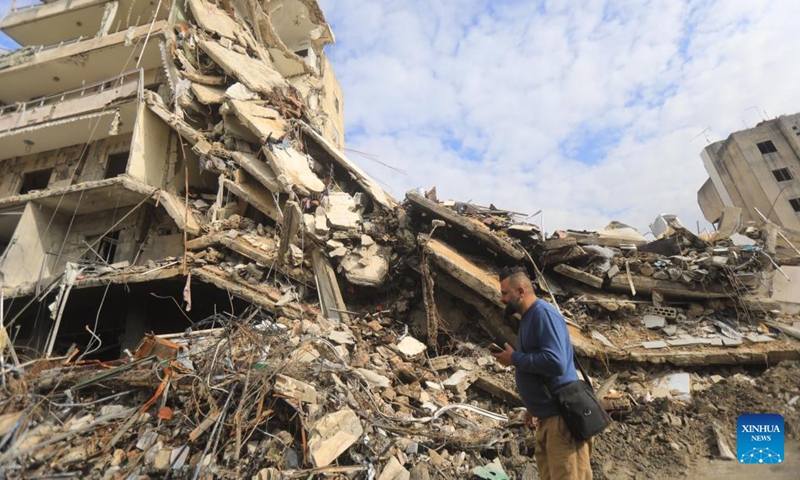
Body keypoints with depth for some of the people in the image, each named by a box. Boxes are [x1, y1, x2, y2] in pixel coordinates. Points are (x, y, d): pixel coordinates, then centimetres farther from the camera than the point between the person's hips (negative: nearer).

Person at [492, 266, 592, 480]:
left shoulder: (543, 314, -18)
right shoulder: (528, 318, 11)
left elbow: (555, 363, -29)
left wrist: (514, 358, -17)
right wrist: (532, 408, 20)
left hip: (562, 416, -9)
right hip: (547, 415, 10)